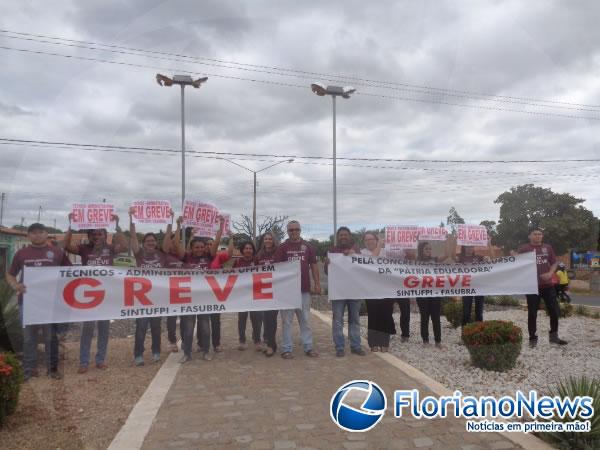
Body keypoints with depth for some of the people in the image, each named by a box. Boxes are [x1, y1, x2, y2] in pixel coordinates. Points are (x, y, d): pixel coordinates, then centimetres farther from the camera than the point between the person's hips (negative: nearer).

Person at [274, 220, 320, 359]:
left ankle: (308, 347, 18)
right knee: (286, 321, 4)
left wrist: (317, 284, 3)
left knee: (306, 320, 10)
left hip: (304, 289, 2)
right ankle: (286, 349, 11)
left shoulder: (308, 246, 8)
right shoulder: (282, 247, 1)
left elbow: (313, 266, 9)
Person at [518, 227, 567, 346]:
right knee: (532, 313, 2)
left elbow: (554, 263, 12)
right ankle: (533, 338, 13)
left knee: (555, 310, 7)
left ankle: (553, 336, 24)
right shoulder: (523, 249, -4)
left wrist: (550, 273, -5)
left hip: (548, 285, 4)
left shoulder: (548, 248, 7)